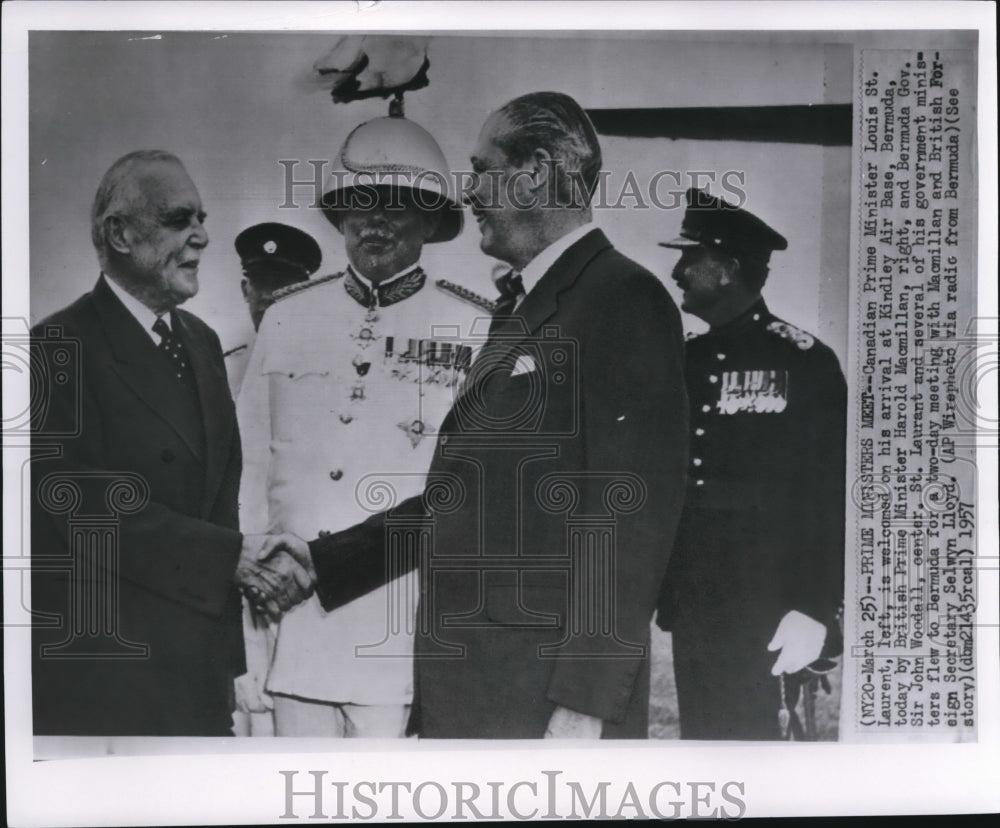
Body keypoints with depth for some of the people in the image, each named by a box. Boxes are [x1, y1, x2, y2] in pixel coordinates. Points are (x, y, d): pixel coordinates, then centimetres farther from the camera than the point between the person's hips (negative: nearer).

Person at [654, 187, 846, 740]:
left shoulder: (803, 361, -7)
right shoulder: (686, 360, 11)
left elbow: (830, 492, -10)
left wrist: (815, 610, -15)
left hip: (762, 611, -5)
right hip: (691, 605, 6)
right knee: (699, 730, 12)